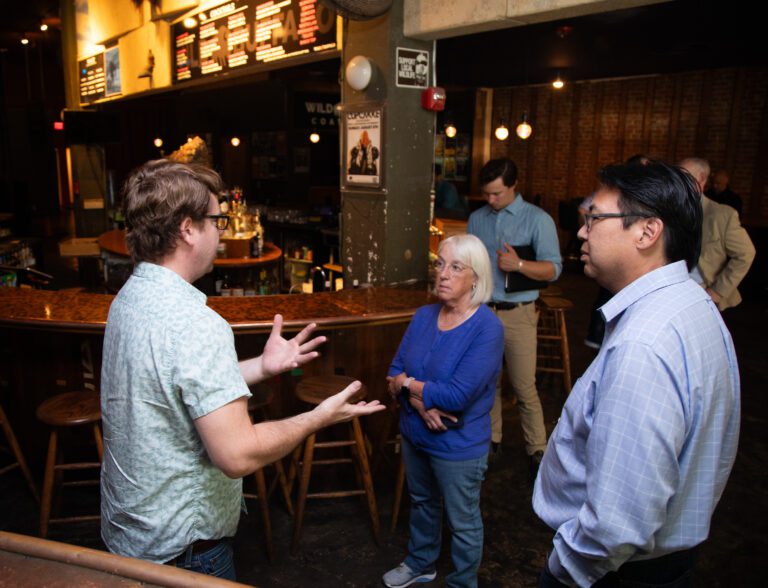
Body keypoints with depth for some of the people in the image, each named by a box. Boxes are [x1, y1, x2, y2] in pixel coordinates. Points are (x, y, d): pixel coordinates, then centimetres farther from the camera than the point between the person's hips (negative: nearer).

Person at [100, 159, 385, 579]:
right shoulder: (195, 324, -31)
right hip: (179, 544, -9)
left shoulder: (129, 297, 0)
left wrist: (262, 367, 4)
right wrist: (320, 417, -20)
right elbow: (237, 454, -33)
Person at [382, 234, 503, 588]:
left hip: (458, 445, -6)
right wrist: (420, 402, -22)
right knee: (421, 502, 28)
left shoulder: (487, 329, -23)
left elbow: (457, 396, -29)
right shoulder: (424, 315, -3)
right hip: (415, 434, 7)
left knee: (463, 523, 15)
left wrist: (407, 383, -15)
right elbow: (395, 374, -3)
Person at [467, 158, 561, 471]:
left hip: (517, 314, -4)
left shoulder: (537, 219, -4)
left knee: (524, 387, -1)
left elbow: (553, 269, -8)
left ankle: (537, 448, 15)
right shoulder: (477, 218, 10)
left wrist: (519, 265, -25)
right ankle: (490, 438, 29)